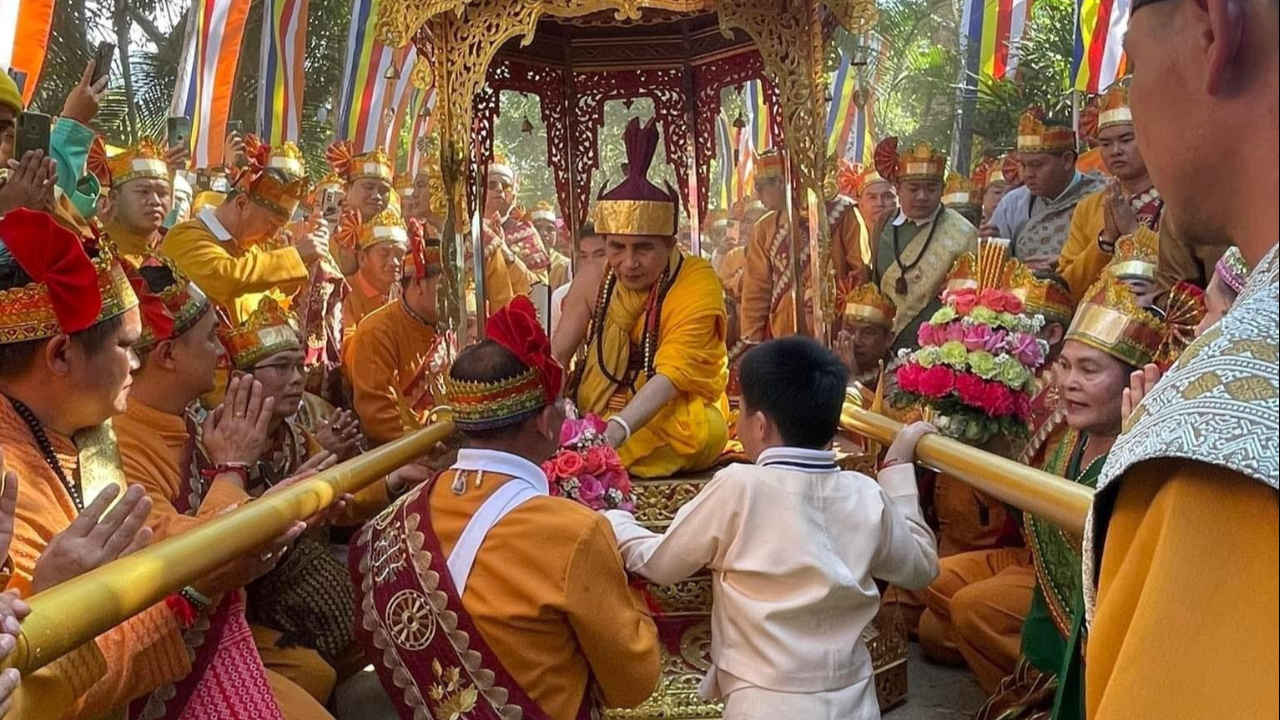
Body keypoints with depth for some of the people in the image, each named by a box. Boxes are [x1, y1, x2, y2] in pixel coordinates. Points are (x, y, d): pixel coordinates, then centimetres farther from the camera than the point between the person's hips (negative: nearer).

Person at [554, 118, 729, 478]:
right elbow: (556, 357, -8)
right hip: (598, 416, 2)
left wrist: (616, 430, -45)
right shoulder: (593, 282, -6)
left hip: (678, 416, -2)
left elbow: (671, 374, -29)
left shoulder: (696, 284, -18)